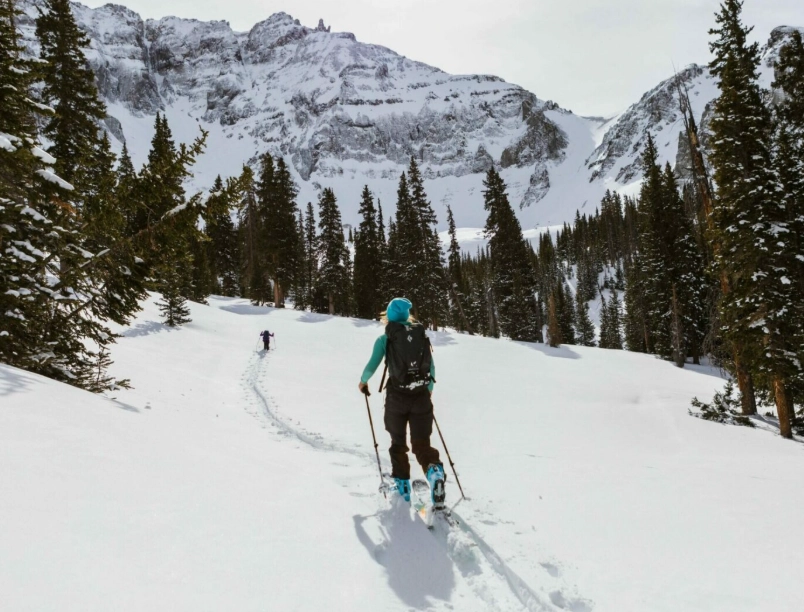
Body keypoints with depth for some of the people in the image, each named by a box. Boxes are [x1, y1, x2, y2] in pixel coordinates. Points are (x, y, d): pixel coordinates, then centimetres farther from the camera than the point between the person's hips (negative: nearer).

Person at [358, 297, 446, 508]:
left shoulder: (385, 338, -2)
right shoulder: (421, 335, 7)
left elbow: (372, 365, -3)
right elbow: (432, 367, 12)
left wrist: (363, 381, 19)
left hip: (397, 396, -2)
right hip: (421, 396, 2)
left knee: (398, 443, 18)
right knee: (422, 443, 8)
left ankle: (403, 486, 23)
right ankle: (434, 470, -20)